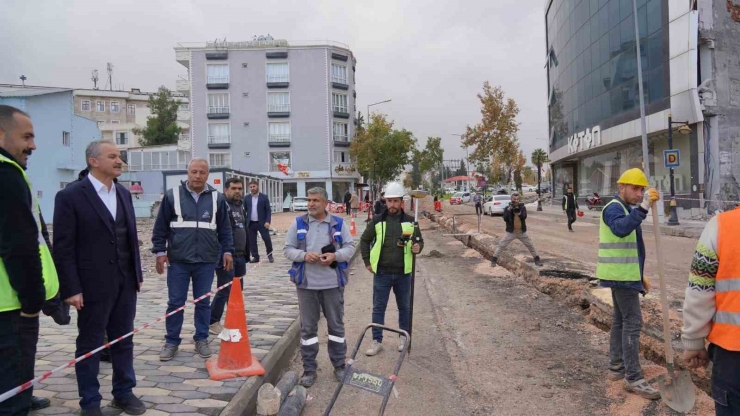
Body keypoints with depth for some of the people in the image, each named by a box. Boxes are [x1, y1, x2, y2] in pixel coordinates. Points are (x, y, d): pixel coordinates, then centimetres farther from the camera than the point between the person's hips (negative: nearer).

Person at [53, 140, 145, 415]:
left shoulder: (123, 193, 10)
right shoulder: (70, 196, -9)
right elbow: (63, 247, -11)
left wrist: (137, 274, 12)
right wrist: (71, 289, -14)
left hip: (125, 282, 6)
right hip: (93, 285, -5)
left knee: (123, 340, 14)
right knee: (90, 344, 8)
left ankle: (124, 393, 28)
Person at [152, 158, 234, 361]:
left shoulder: (217, 198, 4)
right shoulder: (172, 195, 0)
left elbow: (225, 229, 10)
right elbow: (160, 227, 3)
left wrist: (227, 251, 4)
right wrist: (159, 251, -1)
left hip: (206, 261, 1)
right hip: (178, 260, -1)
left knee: (203, 302, 10)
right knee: (175, 302, 6)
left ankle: (201, 339, 23)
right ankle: (171, 341, 21)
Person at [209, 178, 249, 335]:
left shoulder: (241, 207, 15)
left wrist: (246, 253, 22)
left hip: (240, 256, 9)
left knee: (237, 290, 15)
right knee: (225, 291, -4)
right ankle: (213, 322, 9)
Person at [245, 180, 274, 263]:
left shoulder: (264, 197, -1)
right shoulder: (246, 198, 7)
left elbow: (268, 210, -4)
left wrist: (267, 221, -15)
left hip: (262, 223, -3)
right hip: (251, 223, 3)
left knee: (267, 239, -4)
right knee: (252, 241, 5)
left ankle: (270, 255, 15)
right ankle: (255, 257, 15)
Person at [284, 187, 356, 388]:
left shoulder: (339, 223, 2)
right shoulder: (298, 223, 3)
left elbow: (350, 247, 3)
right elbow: (288, 249, 3)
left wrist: (335, 256, -16)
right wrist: (304, 255, -17)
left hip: (333, 284, 0)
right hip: (306, 284, 0)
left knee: (336, 325, 10)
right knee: (308, 327, 7)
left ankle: (339, 365, 25)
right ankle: (309, 369, 20)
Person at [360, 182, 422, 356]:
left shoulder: (410, 221, -1)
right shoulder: (377, 220, -1)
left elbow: (420, 241, 10)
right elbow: (364, 240, 9)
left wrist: (417, 247, -13)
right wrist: (367, 261, 4)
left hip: (403, 273, 1)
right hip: (382, 273, 0)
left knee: (405, 307, 13)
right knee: (378, 308, 6)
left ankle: (403, 337, 31)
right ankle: (377, 341, 16)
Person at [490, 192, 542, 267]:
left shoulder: (522, 207, -1)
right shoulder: (507, 208, -4)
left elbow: (524, 217, -17)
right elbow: (505, 219, -16)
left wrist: (519, 214, -37)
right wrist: (509, 210, -26)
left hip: (522, 232, 2)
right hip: (511, 232, -1)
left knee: (530, 245, 7)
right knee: (501, 245, -6)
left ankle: (537, 259, 22)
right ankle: (494, 260, 1)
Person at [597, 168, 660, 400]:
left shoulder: (627, 209, 17)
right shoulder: (614, 208, -14)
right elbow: (620, 229, -39)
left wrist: (640, 275, 21)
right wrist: (643, 208, -48)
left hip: (625, 274, 10)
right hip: (621, 275, -10)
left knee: (621, 320, 14)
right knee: (632, 322, -10)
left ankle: (616, 367, 23)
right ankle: (633, 378, -6)